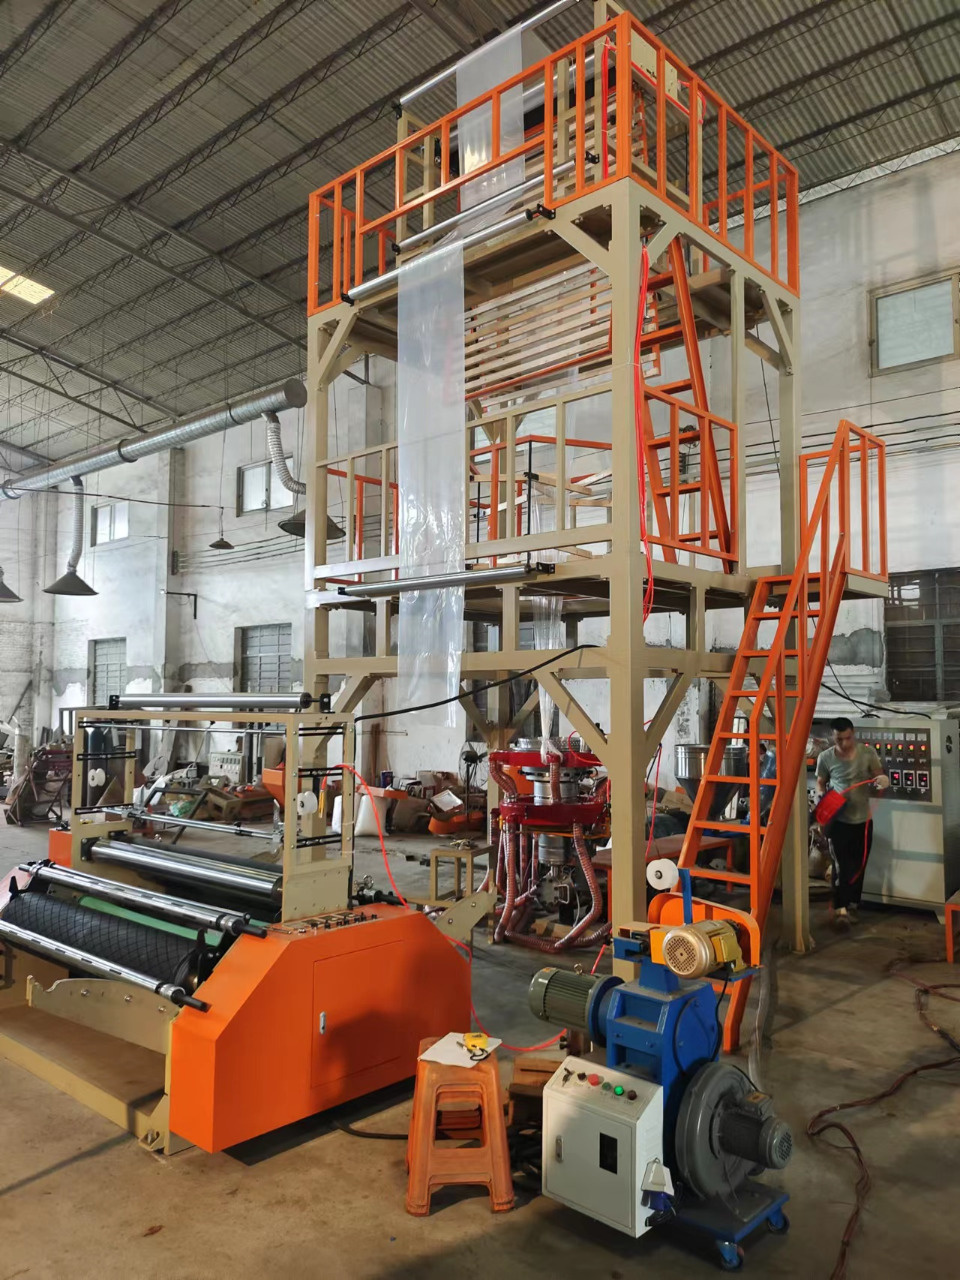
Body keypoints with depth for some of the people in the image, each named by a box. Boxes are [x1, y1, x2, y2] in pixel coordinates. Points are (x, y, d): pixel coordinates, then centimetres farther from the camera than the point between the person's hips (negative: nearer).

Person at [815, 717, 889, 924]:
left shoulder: (868, 753, -8)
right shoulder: (825, 757, -9)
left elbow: (879, 777, -2)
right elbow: (820, 782, 6)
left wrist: (883, 781, -26)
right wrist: (822, 795, -15)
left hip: (863, 819, 2)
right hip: (838, 820, -2)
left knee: (859, 865, 13)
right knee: (841, 865, -5)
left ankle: (853, 904, 29)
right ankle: (840, 908, 0)